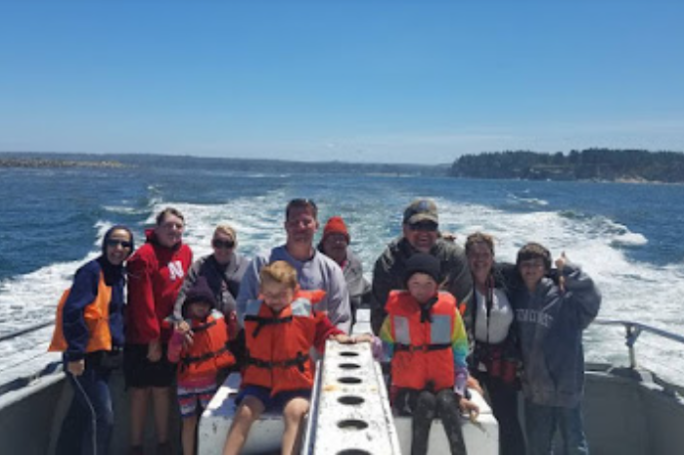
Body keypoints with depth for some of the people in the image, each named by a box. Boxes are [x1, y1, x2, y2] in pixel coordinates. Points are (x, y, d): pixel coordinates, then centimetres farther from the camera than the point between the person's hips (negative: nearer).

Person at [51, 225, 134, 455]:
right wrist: (75, 354, -23)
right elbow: (72, 313, -22)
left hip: (103, 356, 9)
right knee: (101, 417, -9)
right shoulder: (92, 271, -16)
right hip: (85, 358, -9)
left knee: (81, 414, 18)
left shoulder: (119, 274, 11)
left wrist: (117, 347, 17)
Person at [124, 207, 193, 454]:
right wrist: (152, 339, -15)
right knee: (140, 391, 5)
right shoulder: (144, 256, -16)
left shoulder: (185, 252, 3)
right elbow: (142, 302, -17)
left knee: (162, 389, 15)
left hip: (170, 335, 5)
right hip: (142, 338, -5)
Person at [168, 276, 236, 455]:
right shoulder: (183, 327, -11)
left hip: (211, 380, 2)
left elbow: (228, 337, 15)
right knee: (189, 422, 8)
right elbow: (172, 357, -16)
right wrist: (179, 336, -30)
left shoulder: (218, 318, -4)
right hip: (188, 383, -2)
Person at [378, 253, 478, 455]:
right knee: (426, 401, -32)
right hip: (408, 390, 0)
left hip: (445, 387, 1)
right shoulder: (397, 309, 2)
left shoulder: (449, 309, 3)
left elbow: (460, 355, 5)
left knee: (446, 401, -32)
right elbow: (384, 352, 7)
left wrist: (460, 394, -3)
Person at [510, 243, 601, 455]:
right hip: (533, 386, 5)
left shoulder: (562, 295, -15)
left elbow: (591, 298, -32)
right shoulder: (516, 296, 0)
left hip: (565, 383, -4)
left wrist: (568, 270, -31)